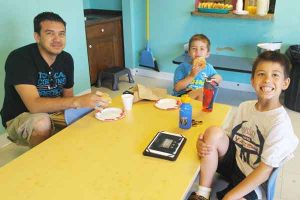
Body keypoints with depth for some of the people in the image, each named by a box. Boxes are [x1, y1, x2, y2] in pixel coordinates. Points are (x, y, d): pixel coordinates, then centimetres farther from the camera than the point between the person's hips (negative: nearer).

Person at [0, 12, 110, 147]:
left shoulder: (66, 59, -3)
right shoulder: (19, 59, -22)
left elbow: (67, 98, 3)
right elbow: (34, 105, -33)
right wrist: (78, 101, -45)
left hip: (54, 113, 5)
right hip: (19, 119, -5)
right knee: (42, 123, -36)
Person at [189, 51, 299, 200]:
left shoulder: (280, 123, -19)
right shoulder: (245, 106, -2)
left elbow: (264, 171, -20)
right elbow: (225, 136, 7)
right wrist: (204, 143, -15)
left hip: (250, 181, -5)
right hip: (232, 160, 6)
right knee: (213, 132, -22)